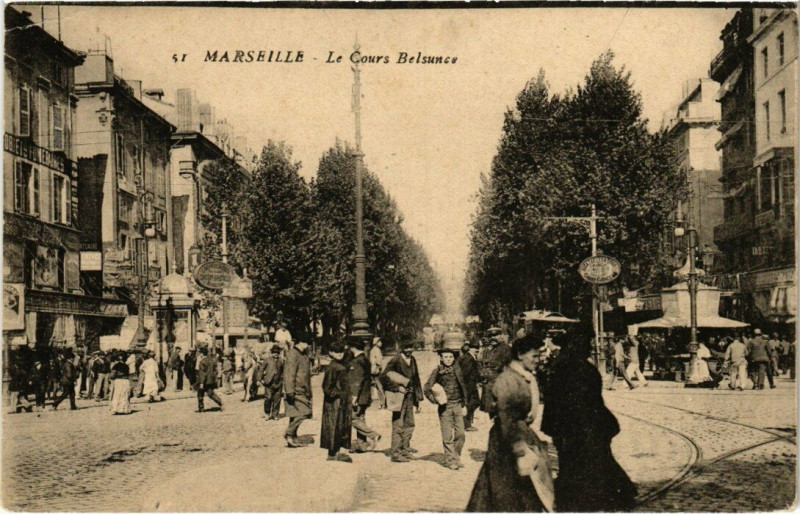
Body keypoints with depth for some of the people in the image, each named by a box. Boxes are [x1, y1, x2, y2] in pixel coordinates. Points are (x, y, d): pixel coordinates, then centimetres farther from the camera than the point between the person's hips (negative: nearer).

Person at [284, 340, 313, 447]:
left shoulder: (304, 354, 16)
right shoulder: (293, 354, -13)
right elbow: (289, 373, -18)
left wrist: (309, 390, 25)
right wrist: (290, 391, -23)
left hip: (303, 390, 9)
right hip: (296, 390, -9)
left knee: (296, 414, 10)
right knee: (303, 412, -15)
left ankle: (292, 438, 15)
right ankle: (289, 434, -7)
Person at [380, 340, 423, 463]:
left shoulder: (412, 360, 10)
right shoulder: (396, 360, -12)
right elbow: (384, 377, -16)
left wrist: (418, 399, 16)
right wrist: (398, 388, -19)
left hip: (409, 397, 7)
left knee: (409, 424, 13)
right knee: (398, 426, -4)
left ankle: (405, 448, 26)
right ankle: (396, 454, 2)